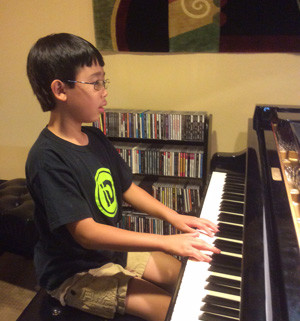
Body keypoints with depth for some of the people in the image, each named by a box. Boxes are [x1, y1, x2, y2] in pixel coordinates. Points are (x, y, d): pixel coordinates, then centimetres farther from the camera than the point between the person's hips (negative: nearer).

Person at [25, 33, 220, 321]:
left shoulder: (95, 139, 0)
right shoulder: (48, 159, -27)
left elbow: (126, 187, 6)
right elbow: (86, 233, -31)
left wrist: (174, 217, -6)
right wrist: (166, 242, -33)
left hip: (113, 250, 8)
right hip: (74, 274, -8)